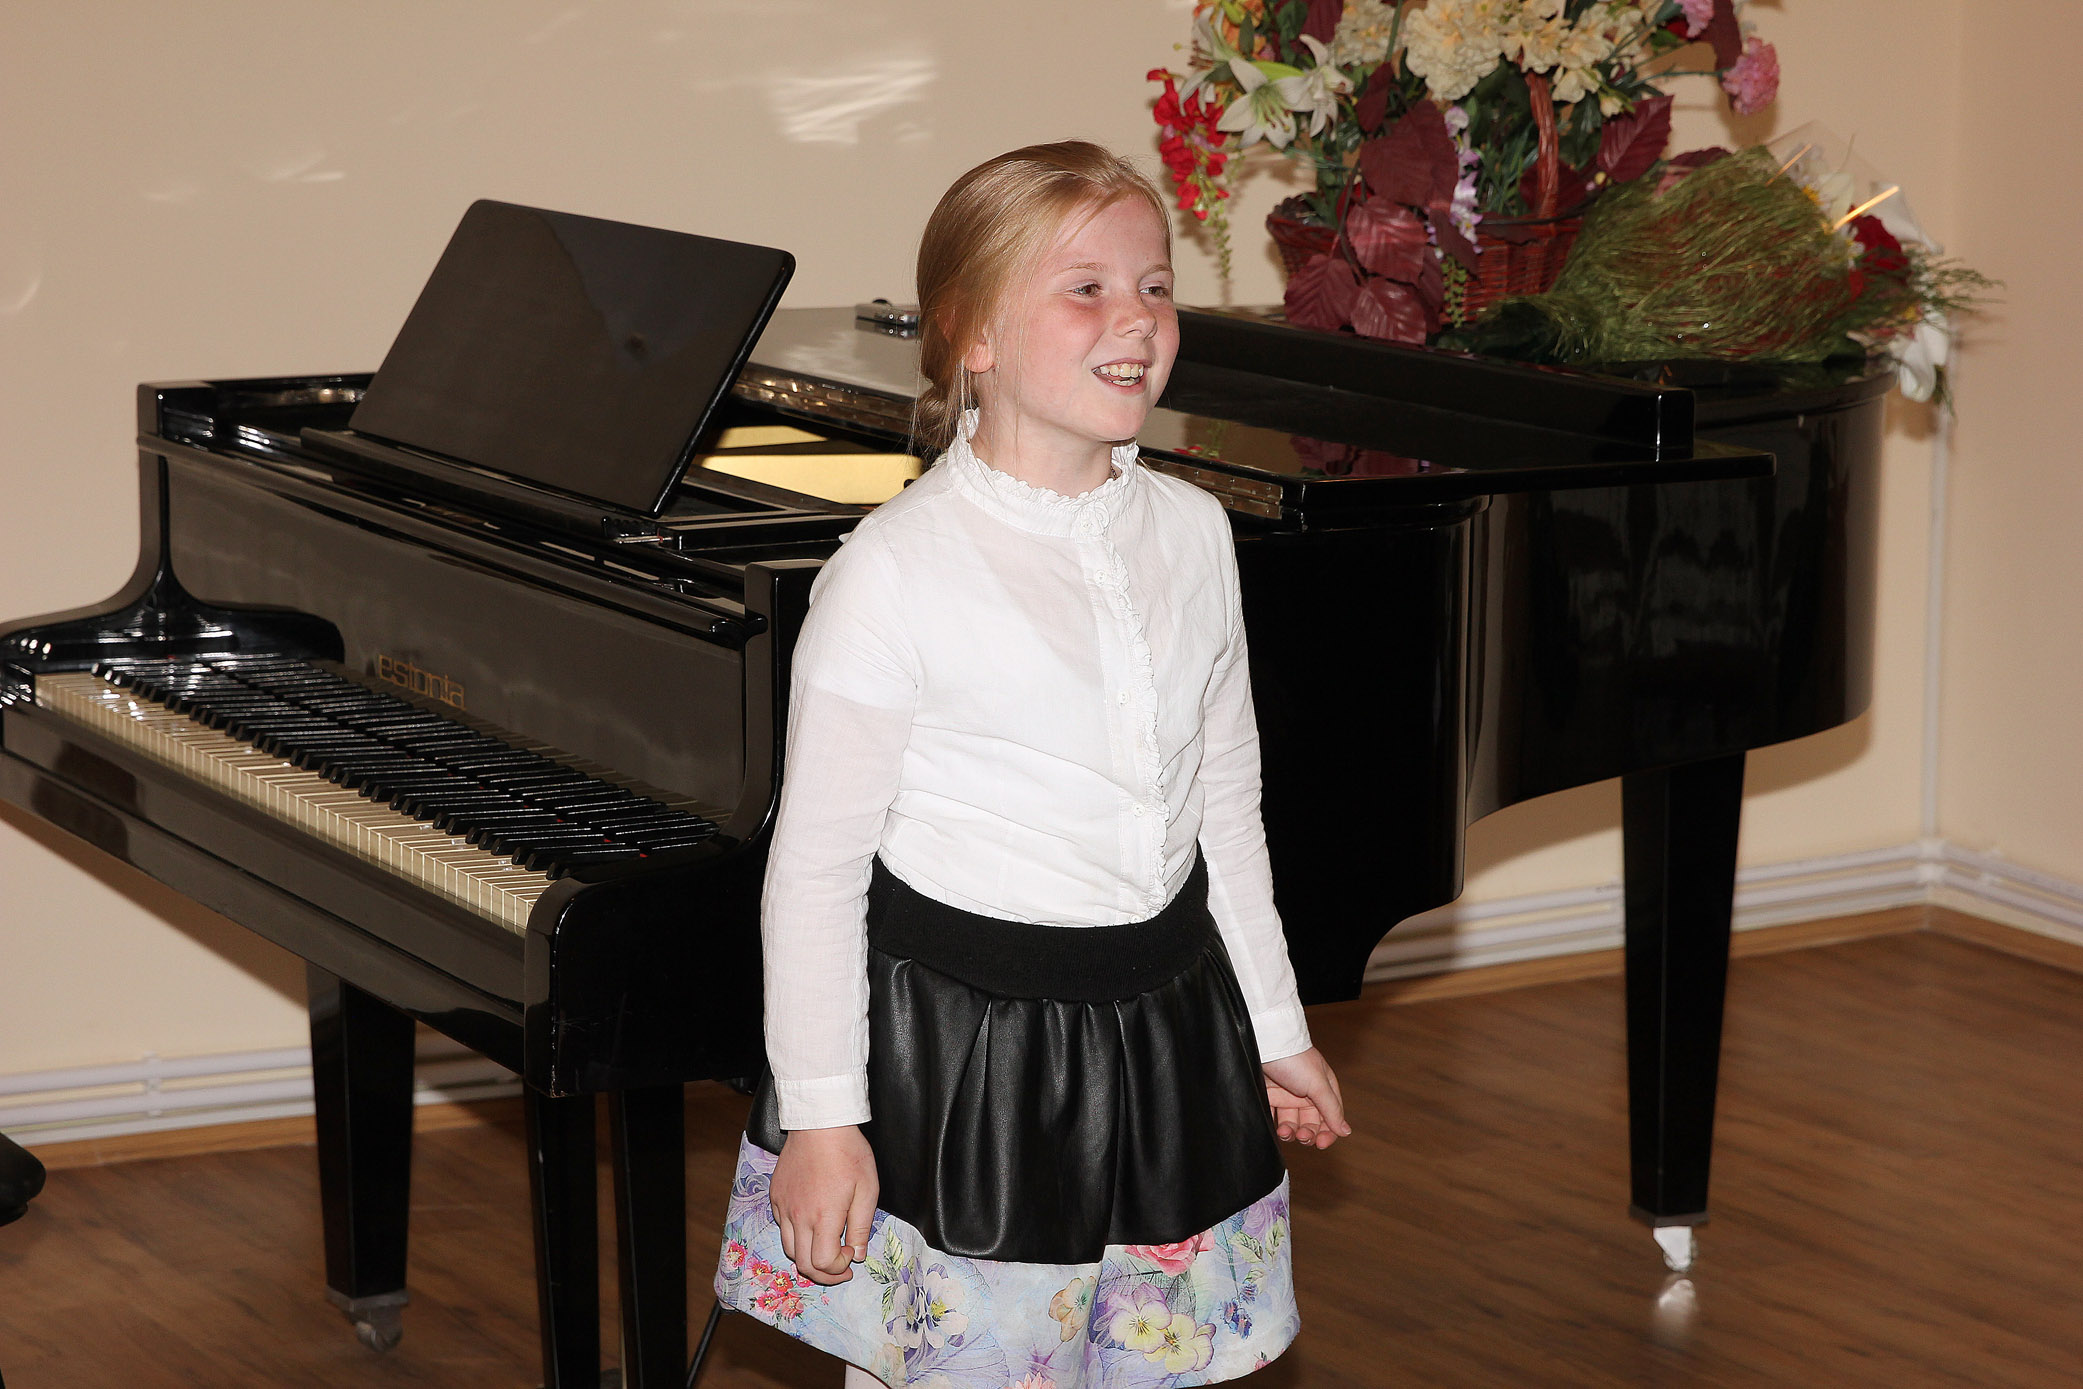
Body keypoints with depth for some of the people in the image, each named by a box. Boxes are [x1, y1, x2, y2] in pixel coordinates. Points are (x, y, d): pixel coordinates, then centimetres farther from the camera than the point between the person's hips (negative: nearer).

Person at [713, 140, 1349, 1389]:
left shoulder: (1192, 534, 3)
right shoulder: (896, 573, -15)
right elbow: (816, 865, -12)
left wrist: (1276, 1029, 17)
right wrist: (819, 1116, -12)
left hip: (1165, 1031, 5)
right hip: (961, 1040, -5)